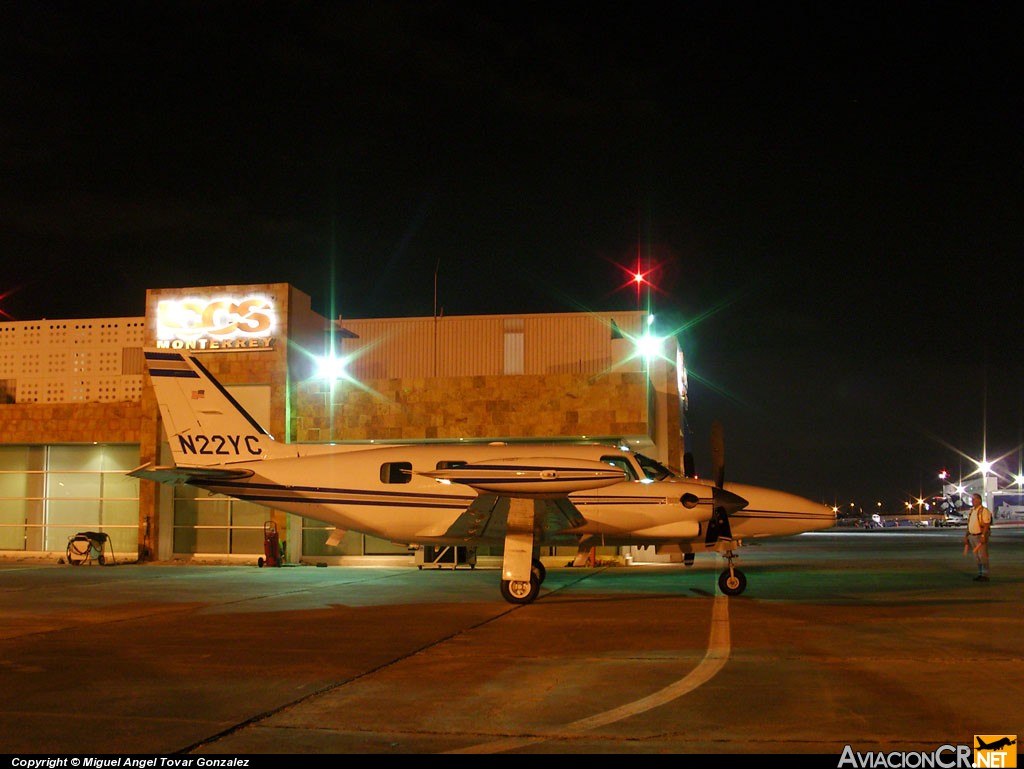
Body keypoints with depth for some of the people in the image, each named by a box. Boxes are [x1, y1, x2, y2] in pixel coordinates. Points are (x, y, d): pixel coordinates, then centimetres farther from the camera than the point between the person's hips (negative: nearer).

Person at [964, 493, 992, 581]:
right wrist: (966, 535, 14)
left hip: (981, 536, -8)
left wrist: (983, 536, -23)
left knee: (983, 556, -7)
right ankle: (980, 575, 15)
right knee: (977, 557, 9)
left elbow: (987, 525, -16)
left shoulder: (984, 510, -11)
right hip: (972, 536, 8)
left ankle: (985, 576, -2)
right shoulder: (972, 510, 14)